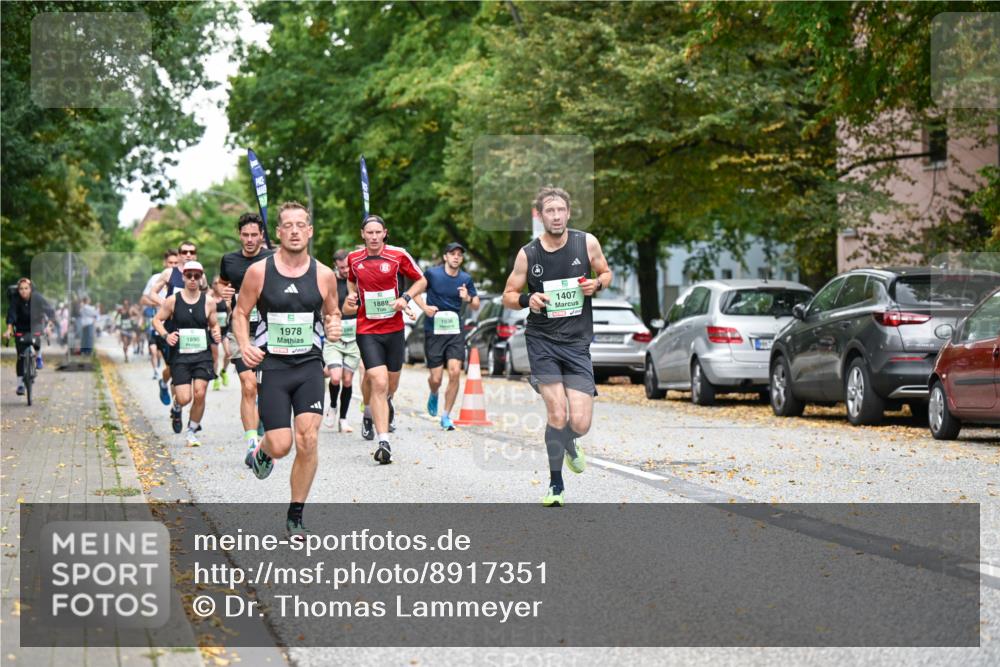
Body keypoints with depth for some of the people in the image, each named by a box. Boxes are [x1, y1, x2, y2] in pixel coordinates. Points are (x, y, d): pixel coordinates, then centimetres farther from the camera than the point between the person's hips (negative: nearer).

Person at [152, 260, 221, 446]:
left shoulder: (208, 301, 3)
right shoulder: (173, 300, 0)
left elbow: (214, 324, 16)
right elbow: (157, 319, 8)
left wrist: (216, 334, -6)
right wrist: (166, 335, -9)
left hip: (202, 355, 1)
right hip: (180, 355, -1)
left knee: (199, 394, -9)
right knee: (184, 398, -9)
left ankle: (192, 431, 11)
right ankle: (176, 409, 29)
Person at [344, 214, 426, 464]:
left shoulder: (398, 255, -4)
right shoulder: (353, 259, 1)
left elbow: (421, 281, 6)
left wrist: (406, 298, -10)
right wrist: (352, 296, 2)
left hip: (394, 329, 1)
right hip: (367, 330, -1)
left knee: (391, 384, 15)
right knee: (378, 382, -17)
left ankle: (385, 403, 54)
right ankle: (383, 442, -15)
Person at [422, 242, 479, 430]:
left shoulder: (466, 279, 4)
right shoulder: (432, 273, -4)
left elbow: (476, 305, 10)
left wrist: (468, 298, -12)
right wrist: (425, 307, -9)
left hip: (455, 331, 2)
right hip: (433, 330, -2)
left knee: (455, 373, -13)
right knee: (436, 378, -1)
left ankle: (446, 416, 0)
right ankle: (433, 395, 38)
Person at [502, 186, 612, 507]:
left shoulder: (587, 243, -1)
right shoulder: (527, 254, -3)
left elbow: (606, 273, 15)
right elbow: (508, 296, 7)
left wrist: (597, 283, -8)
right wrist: (527, 300, -15)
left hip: (577, 343, 1)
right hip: (542, 340, -1)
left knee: (580, 423, -6)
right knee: (557, 415, -13)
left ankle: (569, 445, 34)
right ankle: (556, 484, 8)